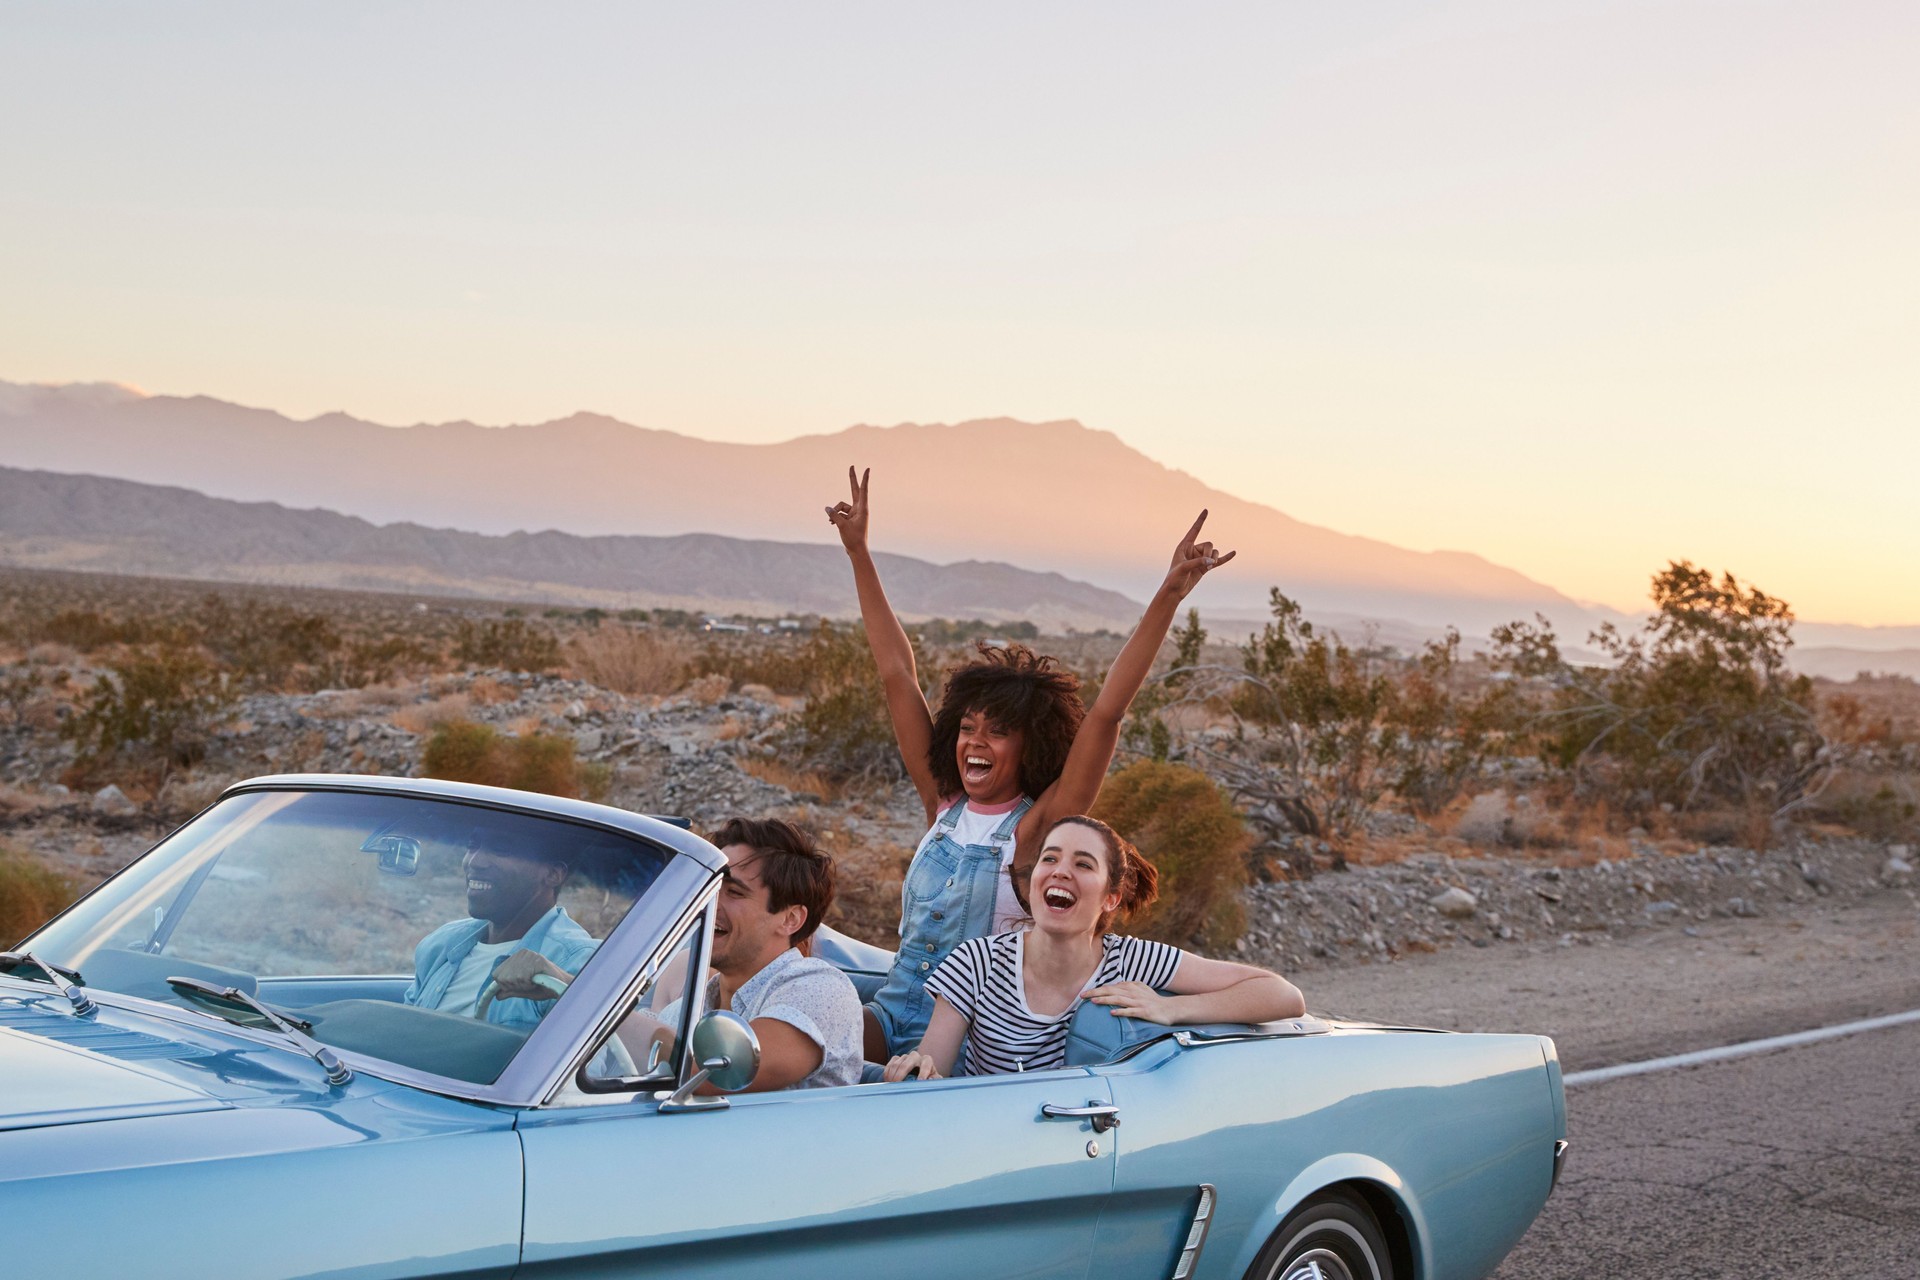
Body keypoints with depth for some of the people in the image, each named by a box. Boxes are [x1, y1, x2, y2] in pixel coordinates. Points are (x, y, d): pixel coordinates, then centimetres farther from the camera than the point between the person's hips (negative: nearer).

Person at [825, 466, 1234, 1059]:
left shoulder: (1039, 826, -6)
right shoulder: (944, 804, 7)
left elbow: (1107, 711, -16)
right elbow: (898, 675, 10)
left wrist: (1169, 596, -24)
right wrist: (858, 552, 13)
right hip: (892, 1015, 4)